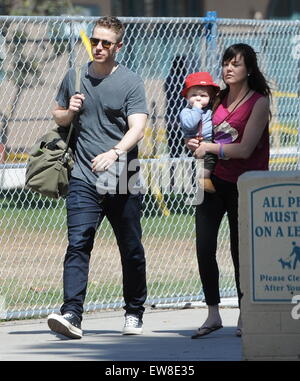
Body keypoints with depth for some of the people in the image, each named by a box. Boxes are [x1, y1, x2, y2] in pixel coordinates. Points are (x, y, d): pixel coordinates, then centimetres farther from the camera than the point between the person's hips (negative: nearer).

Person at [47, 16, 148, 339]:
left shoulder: (131, 82, -1)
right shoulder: (74, 78, 11)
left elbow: (137, 128, -13)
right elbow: (57, 118, 24)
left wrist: (114, 152, -31)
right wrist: (70, 112, 0)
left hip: (123, 181, -2)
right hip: (83, 179, 2)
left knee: (131, 249, 6)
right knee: (78, 245, -12)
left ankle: (134, 313, 22)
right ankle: (71, 314, -21)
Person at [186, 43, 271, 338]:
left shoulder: (259, 102, -8)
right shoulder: (219, 98, 9)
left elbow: (244, 149, -15)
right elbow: (204, 137, 20)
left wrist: (210, 147, -9)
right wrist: (197, 143, -3)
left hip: (243, 186, -5)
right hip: (215, 181, 5)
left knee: (241, 251, 2)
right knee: (204, 247, -6)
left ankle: (244, 317, 15)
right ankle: (213, 314, 3)